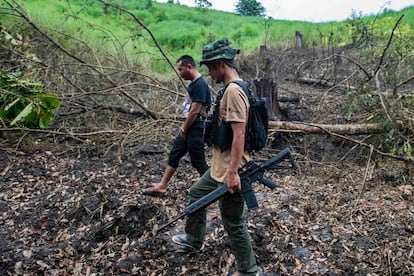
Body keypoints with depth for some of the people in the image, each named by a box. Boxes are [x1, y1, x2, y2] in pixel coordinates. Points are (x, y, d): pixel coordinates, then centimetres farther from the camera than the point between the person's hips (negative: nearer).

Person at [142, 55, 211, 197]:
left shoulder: (200, 84, -19)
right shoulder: (193, 83, 11)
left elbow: (194, 112, -21)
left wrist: (184, 129, -11)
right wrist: (184, 127, 12)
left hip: (196, 128, -10)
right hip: (189, 126, 10)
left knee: (197, 160, 0)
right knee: (174, 154, 12)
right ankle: (162, 186, 21)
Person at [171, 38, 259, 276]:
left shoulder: (233, 90, -21)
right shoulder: (231, 88, 11)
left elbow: (239, 134, -26)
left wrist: (233, 172, -26)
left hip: (229, 170, -11)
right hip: (219, 167, 11)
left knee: (234, 223, 3)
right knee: (196, 193, 27)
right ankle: (194, 239, 46)